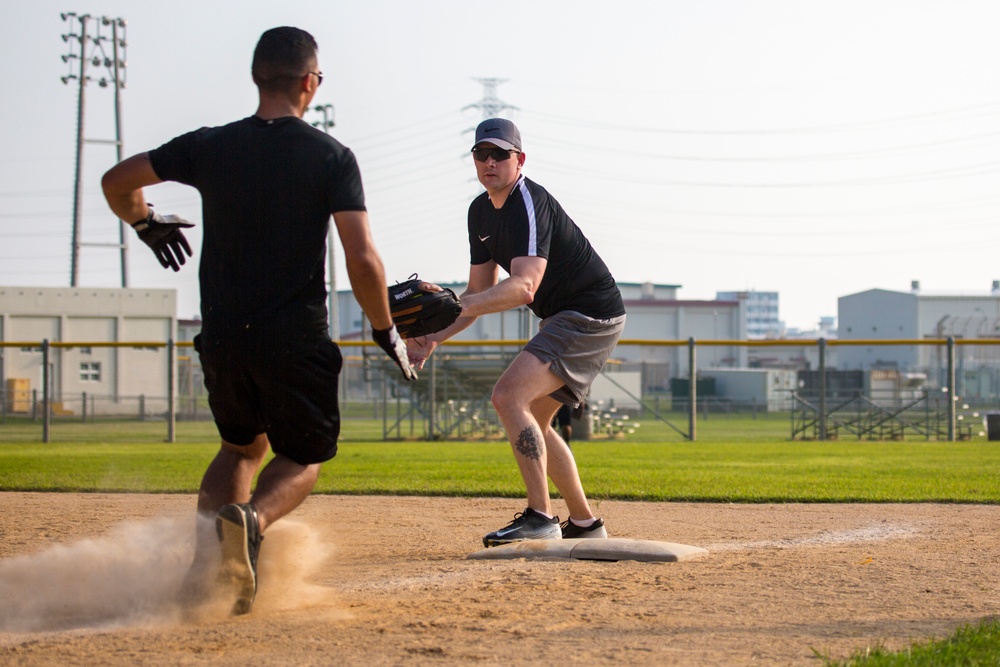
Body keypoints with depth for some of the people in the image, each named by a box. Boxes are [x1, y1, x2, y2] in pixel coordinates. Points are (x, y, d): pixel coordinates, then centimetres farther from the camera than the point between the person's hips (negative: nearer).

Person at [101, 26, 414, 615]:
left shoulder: (211, 147, 3)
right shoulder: (330, 156, -7)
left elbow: (118, 181, 11)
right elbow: (363, 259, -15)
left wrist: (145, 224, 32)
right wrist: (386, 331, -1)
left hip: (223, 339, 4)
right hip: (296, 341, -4)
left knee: (243, 444, 27)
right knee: (304, 456, 16)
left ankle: (205, 564, 7)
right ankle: (251, 520, -18)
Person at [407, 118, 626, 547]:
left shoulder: (530, 203, -23)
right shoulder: (481, 211, 8)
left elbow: (524, 287, -36)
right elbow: (479, 293, 13)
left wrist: (453, 305, -47)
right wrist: (434, 338, 0)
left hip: (591, 315, -10)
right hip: (562, 320, 10)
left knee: (509, 396, -23)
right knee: (530, 423, 17)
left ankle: (540, 518, -24)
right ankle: (584, 524, 27)